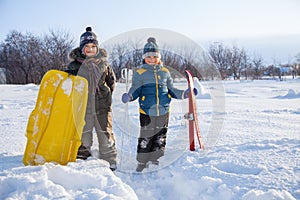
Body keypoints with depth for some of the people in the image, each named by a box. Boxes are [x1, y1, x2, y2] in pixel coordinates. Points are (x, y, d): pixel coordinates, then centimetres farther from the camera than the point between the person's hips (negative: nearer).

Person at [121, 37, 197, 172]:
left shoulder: (165, 72, 8)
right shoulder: (140, 73, -2)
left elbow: (171, 90, 15)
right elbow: (135, 90, -3)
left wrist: (184, 94, 2)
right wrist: (128, 97, -24)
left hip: (163, 111, 4)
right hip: (146, 112, -3)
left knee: (160, 138, 12)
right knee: (145, 138, 2)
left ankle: (155, 160, 29)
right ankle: (142, 163, 18)